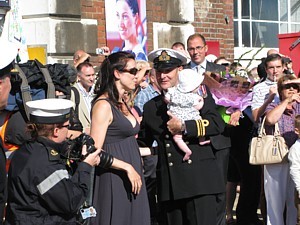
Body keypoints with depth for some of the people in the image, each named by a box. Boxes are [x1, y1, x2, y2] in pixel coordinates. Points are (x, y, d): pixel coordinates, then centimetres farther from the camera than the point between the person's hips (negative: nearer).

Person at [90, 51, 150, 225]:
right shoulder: (103, 105, -12)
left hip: (131, 178, 8)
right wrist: (127, 167, -18)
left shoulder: (122, 104, 15)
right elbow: (95, 152, -18)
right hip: (114, 179, -8)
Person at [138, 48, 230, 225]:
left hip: (200, 179, -4)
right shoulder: (151, 107, 18)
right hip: (169, 184, 4)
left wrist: (184, 127, -13)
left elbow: (217, 124, -6)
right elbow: (143, 142, 26)